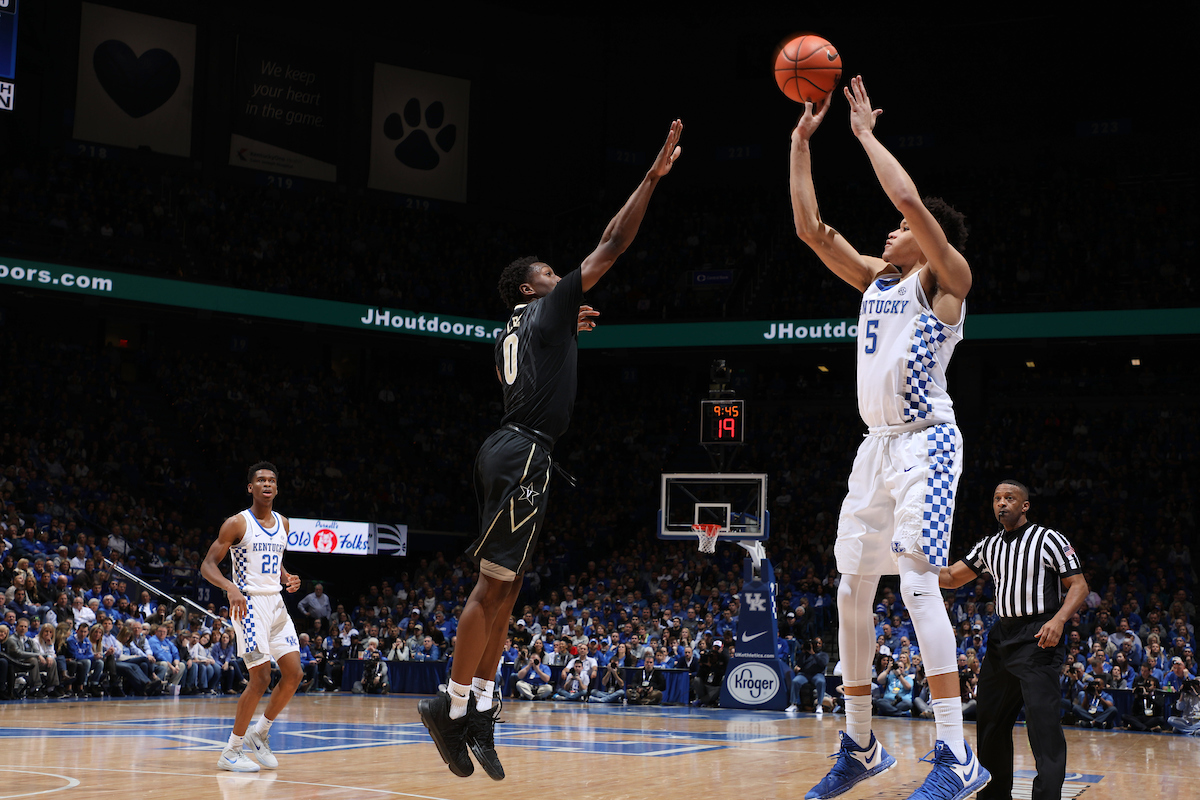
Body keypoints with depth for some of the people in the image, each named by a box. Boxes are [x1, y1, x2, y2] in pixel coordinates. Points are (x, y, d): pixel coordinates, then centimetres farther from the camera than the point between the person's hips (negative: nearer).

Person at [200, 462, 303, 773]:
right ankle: (231, 752, -1)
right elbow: (207, 565, -10)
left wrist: (287, 579, 5)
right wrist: (230, 588, -29)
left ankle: (260, 733, 20)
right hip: (249, 604, -7)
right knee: (261, 678, -12)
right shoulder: (237, 523, -8)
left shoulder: (282, 523, 12)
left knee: (294, 673, 2)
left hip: (276, 604, 7)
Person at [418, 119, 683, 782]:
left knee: (504, 587, 7)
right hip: (524, 453, -10)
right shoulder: (548, 309, 1)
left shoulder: (509, 335, 22)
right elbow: (611, 246, -3)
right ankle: (454, 705, -11)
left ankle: (478, 711, 5)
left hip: (507, 450, 10)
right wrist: (652, 177, 0)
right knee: (495, 584, -10)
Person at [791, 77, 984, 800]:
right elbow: (811, 228, 14)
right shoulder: (876, 279, 18)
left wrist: (866, 134, -8)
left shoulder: (949, 277, -3)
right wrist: (803, 142, 11)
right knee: (853, 590, 8)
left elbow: (911, 199, -18)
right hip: (877, 444, 9)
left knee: (916, 580, -21)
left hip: (926, 442, -8)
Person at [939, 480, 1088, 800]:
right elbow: (952, 578, 15)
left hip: (1038, 639, -7)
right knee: (990, 720, 11)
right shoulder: (988, 546, 13)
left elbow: (1079, 585, -8)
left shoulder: (1049, 540, -5)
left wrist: (1058, 620, -24)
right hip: (1003, 637, 7)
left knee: (1042, 719, -17)